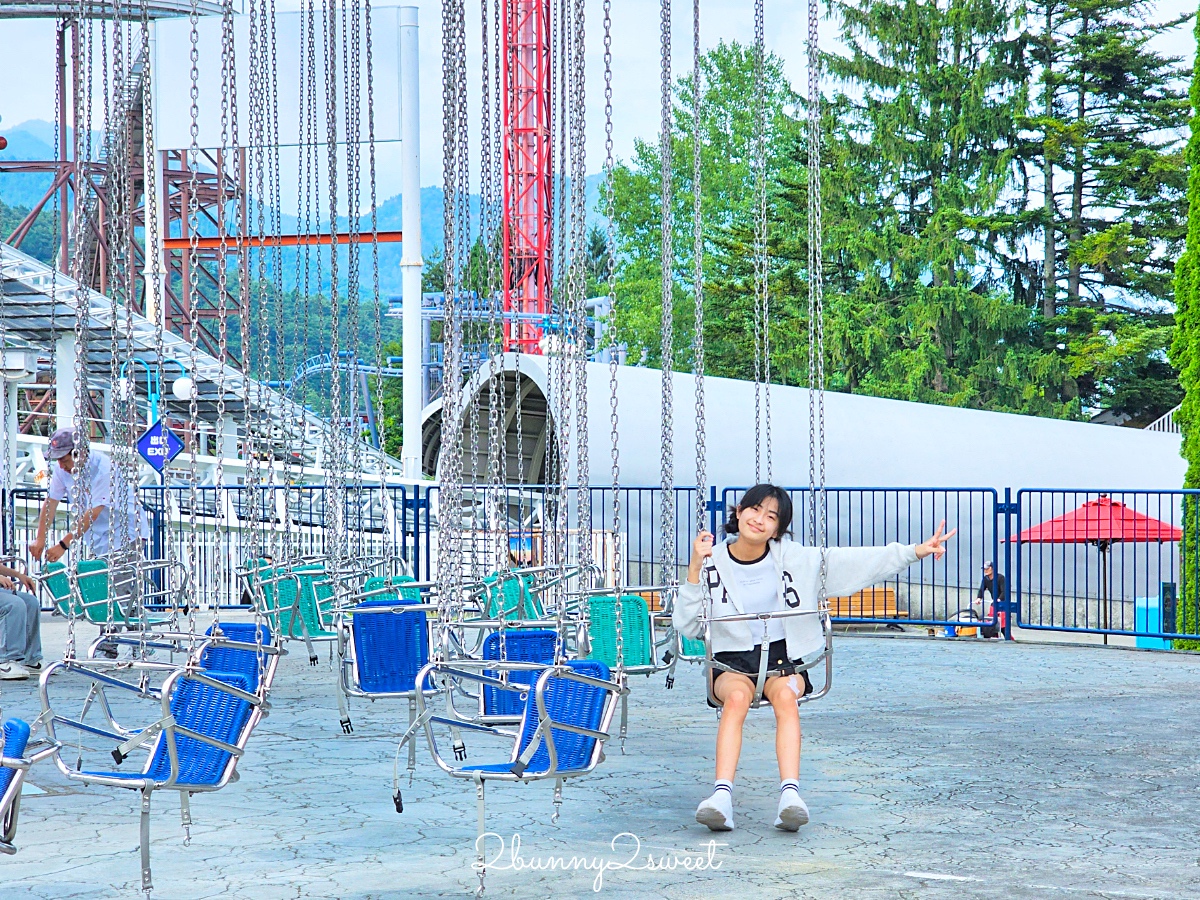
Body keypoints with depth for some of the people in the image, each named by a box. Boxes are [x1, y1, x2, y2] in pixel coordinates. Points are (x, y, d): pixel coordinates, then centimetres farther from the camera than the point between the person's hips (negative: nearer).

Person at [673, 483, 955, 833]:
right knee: (737, 696, -33)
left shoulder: (793, 558, 4)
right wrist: (694, 569, -12)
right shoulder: (713, 562, 2)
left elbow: (851, 562, 1)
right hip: (732, 660, -1)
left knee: (785, 696, -32)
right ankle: (722, 795, -45)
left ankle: (790, 793, -43)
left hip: (782, 656, 1)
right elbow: (687, 626, -2)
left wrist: (914, 552, -6)